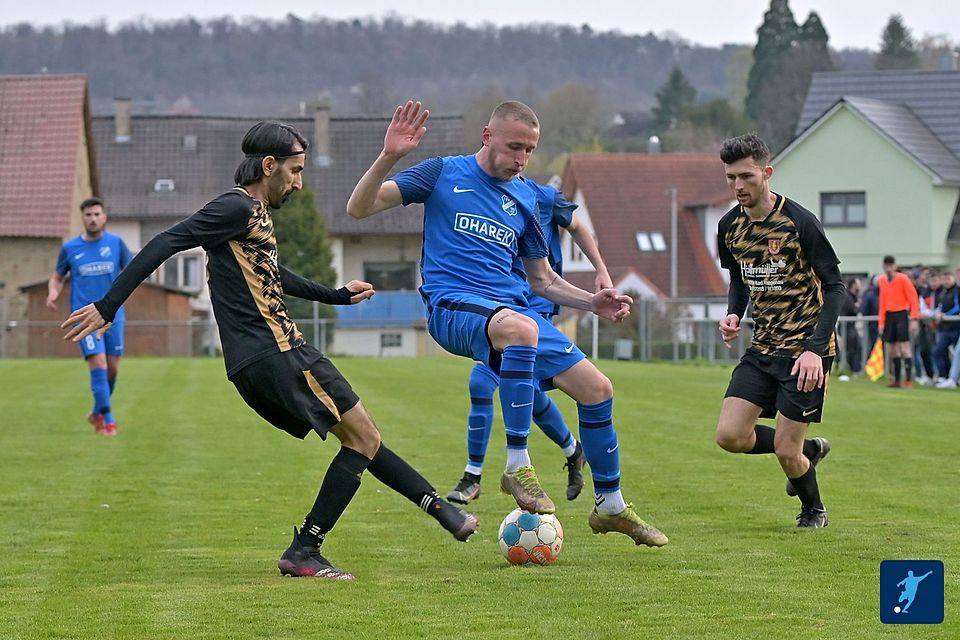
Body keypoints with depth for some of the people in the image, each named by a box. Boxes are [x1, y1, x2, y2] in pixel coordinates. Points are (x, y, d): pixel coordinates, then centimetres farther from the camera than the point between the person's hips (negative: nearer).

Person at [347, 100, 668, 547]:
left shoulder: (526, 199, 16)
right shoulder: (444, 175, 2)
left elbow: (542, 279, 24)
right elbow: (359, 208, -4)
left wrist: (592, 302, 8)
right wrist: (389, 158, -21)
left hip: (512, 307, 6)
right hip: (452, 305, -6)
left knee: (597, 389, -1)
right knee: (520, 327, -40)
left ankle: (610, 506, 20)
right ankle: (517, 467, -32)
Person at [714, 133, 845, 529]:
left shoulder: (799, 222, -15)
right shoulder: (729, 227, 3)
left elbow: (833, 286, -12)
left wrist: (816, 348, -21)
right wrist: (733, 316, -1)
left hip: (806, 349, -6)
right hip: (763, 348, 6)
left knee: (786, 451, -7)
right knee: (729, 436, -7)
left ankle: (813, 509, 26)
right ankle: (809, 451, 20)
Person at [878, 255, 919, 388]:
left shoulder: (903, 279, -9)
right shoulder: (882, 280, 8)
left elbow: (913, 299, -10)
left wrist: (914, 319, -16)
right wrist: (881, 322, 10)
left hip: (902, 314, -6)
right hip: (889, 316, 6)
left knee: (904, 347, -11)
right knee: (891, 350, 6)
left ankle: (908, 380, -10)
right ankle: (896, 379, 14)